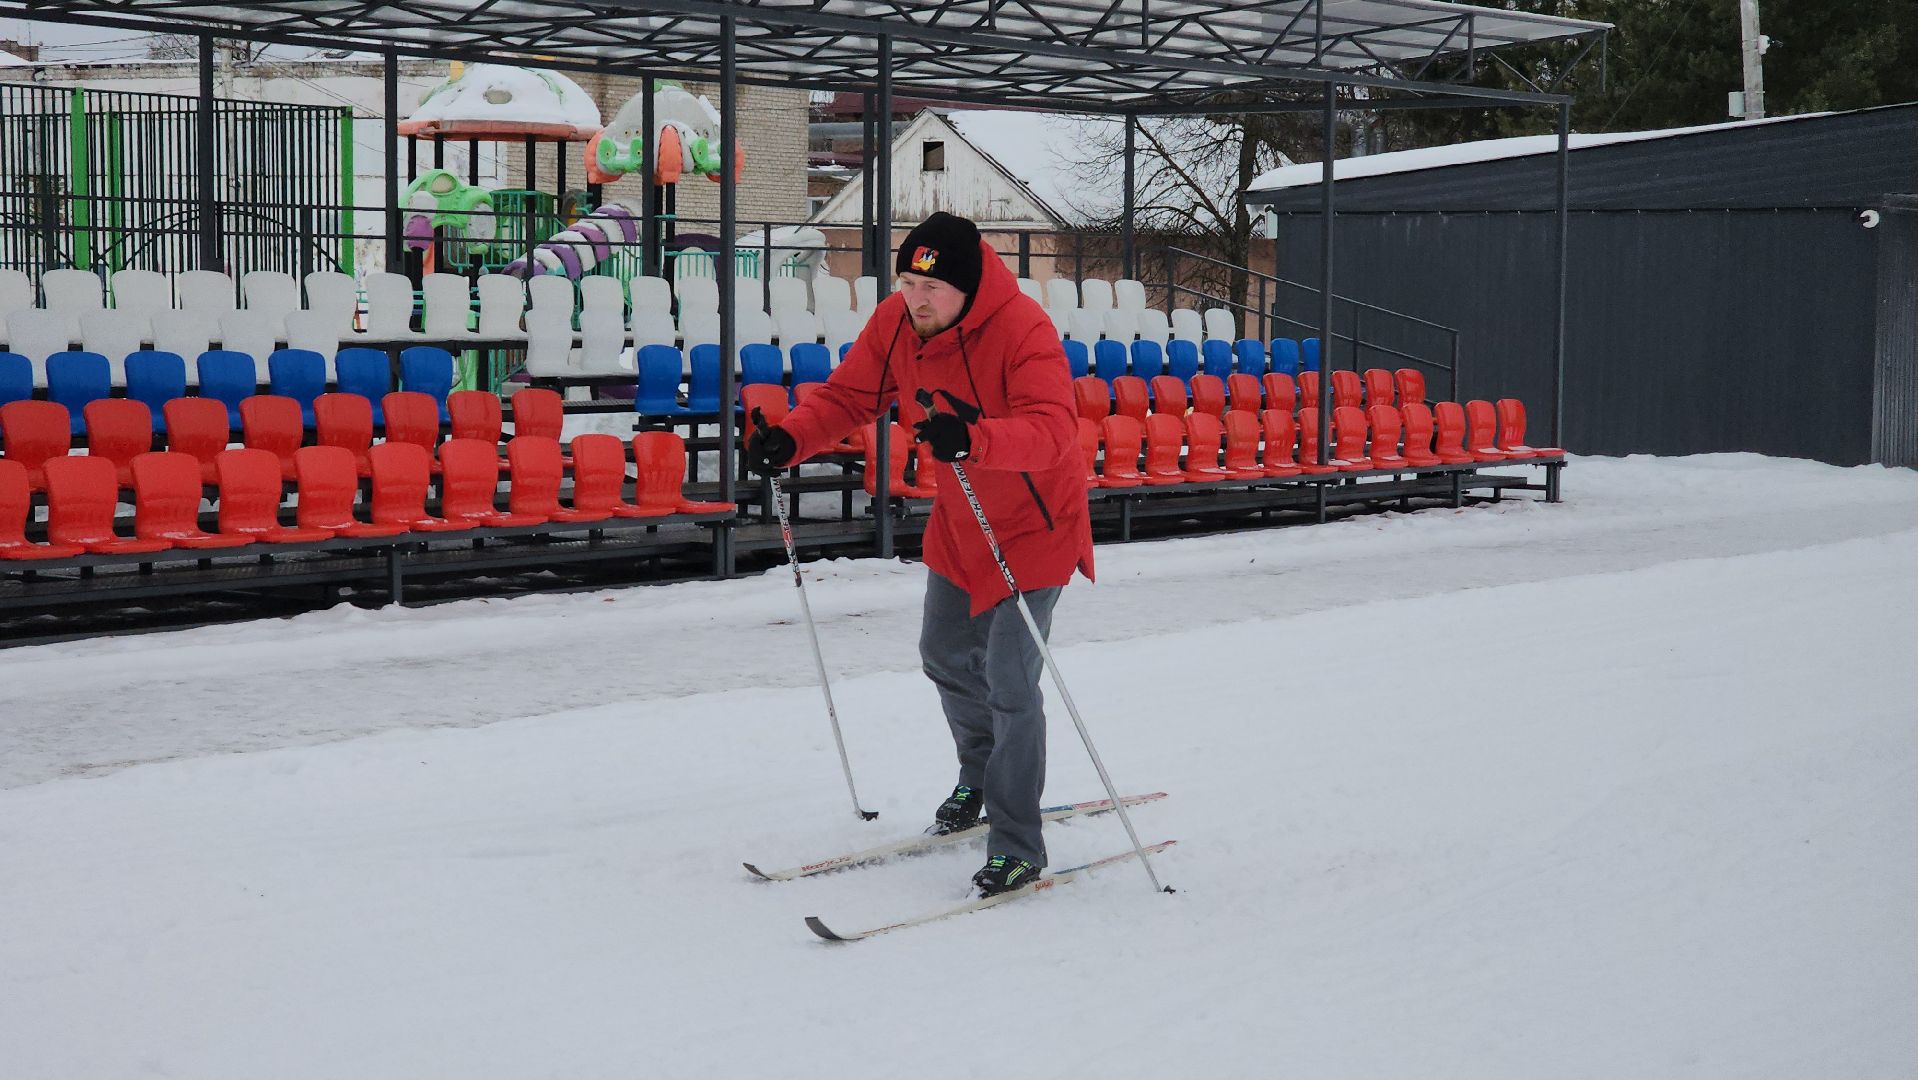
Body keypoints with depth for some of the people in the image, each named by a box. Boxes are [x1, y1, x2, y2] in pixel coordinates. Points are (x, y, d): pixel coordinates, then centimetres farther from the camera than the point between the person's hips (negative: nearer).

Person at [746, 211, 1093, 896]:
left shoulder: (1022, 329, -30)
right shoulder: (895, 323, -10)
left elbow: (1054, 429, -42)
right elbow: (848, 398, -2)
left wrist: (974, 438, -59)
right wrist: (791, 438, -22)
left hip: (1034, 524, -7)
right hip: (959, 523, 8)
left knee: (1008, 679, -12)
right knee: (946, 655, 21)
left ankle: (1018, 847, 0)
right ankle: (980, 777, 48)